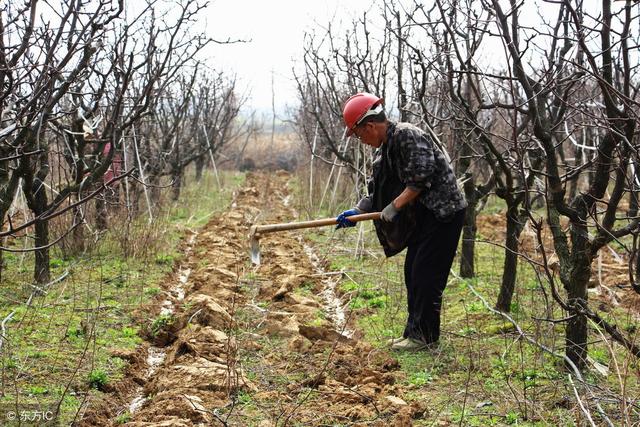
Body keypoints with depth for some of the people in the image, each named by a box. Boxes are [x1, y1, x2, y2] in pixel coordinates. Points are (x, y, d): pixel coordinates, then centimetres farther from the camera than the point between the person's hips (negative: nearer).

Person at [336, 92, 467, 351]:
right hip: (423, 216, 10)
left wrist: (395, 206, -20)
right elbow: (376, 190, 14)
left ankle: (425, 336, 0)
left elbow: (422, 177, -24)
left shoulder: (407, 135, -18)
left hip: (444, 212, -10)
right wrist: (357, 211, 0)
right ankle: (414, 332, 21)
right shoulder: (383, 150, 12)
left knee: (426, 274, -8)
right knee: (413, 273, 12)